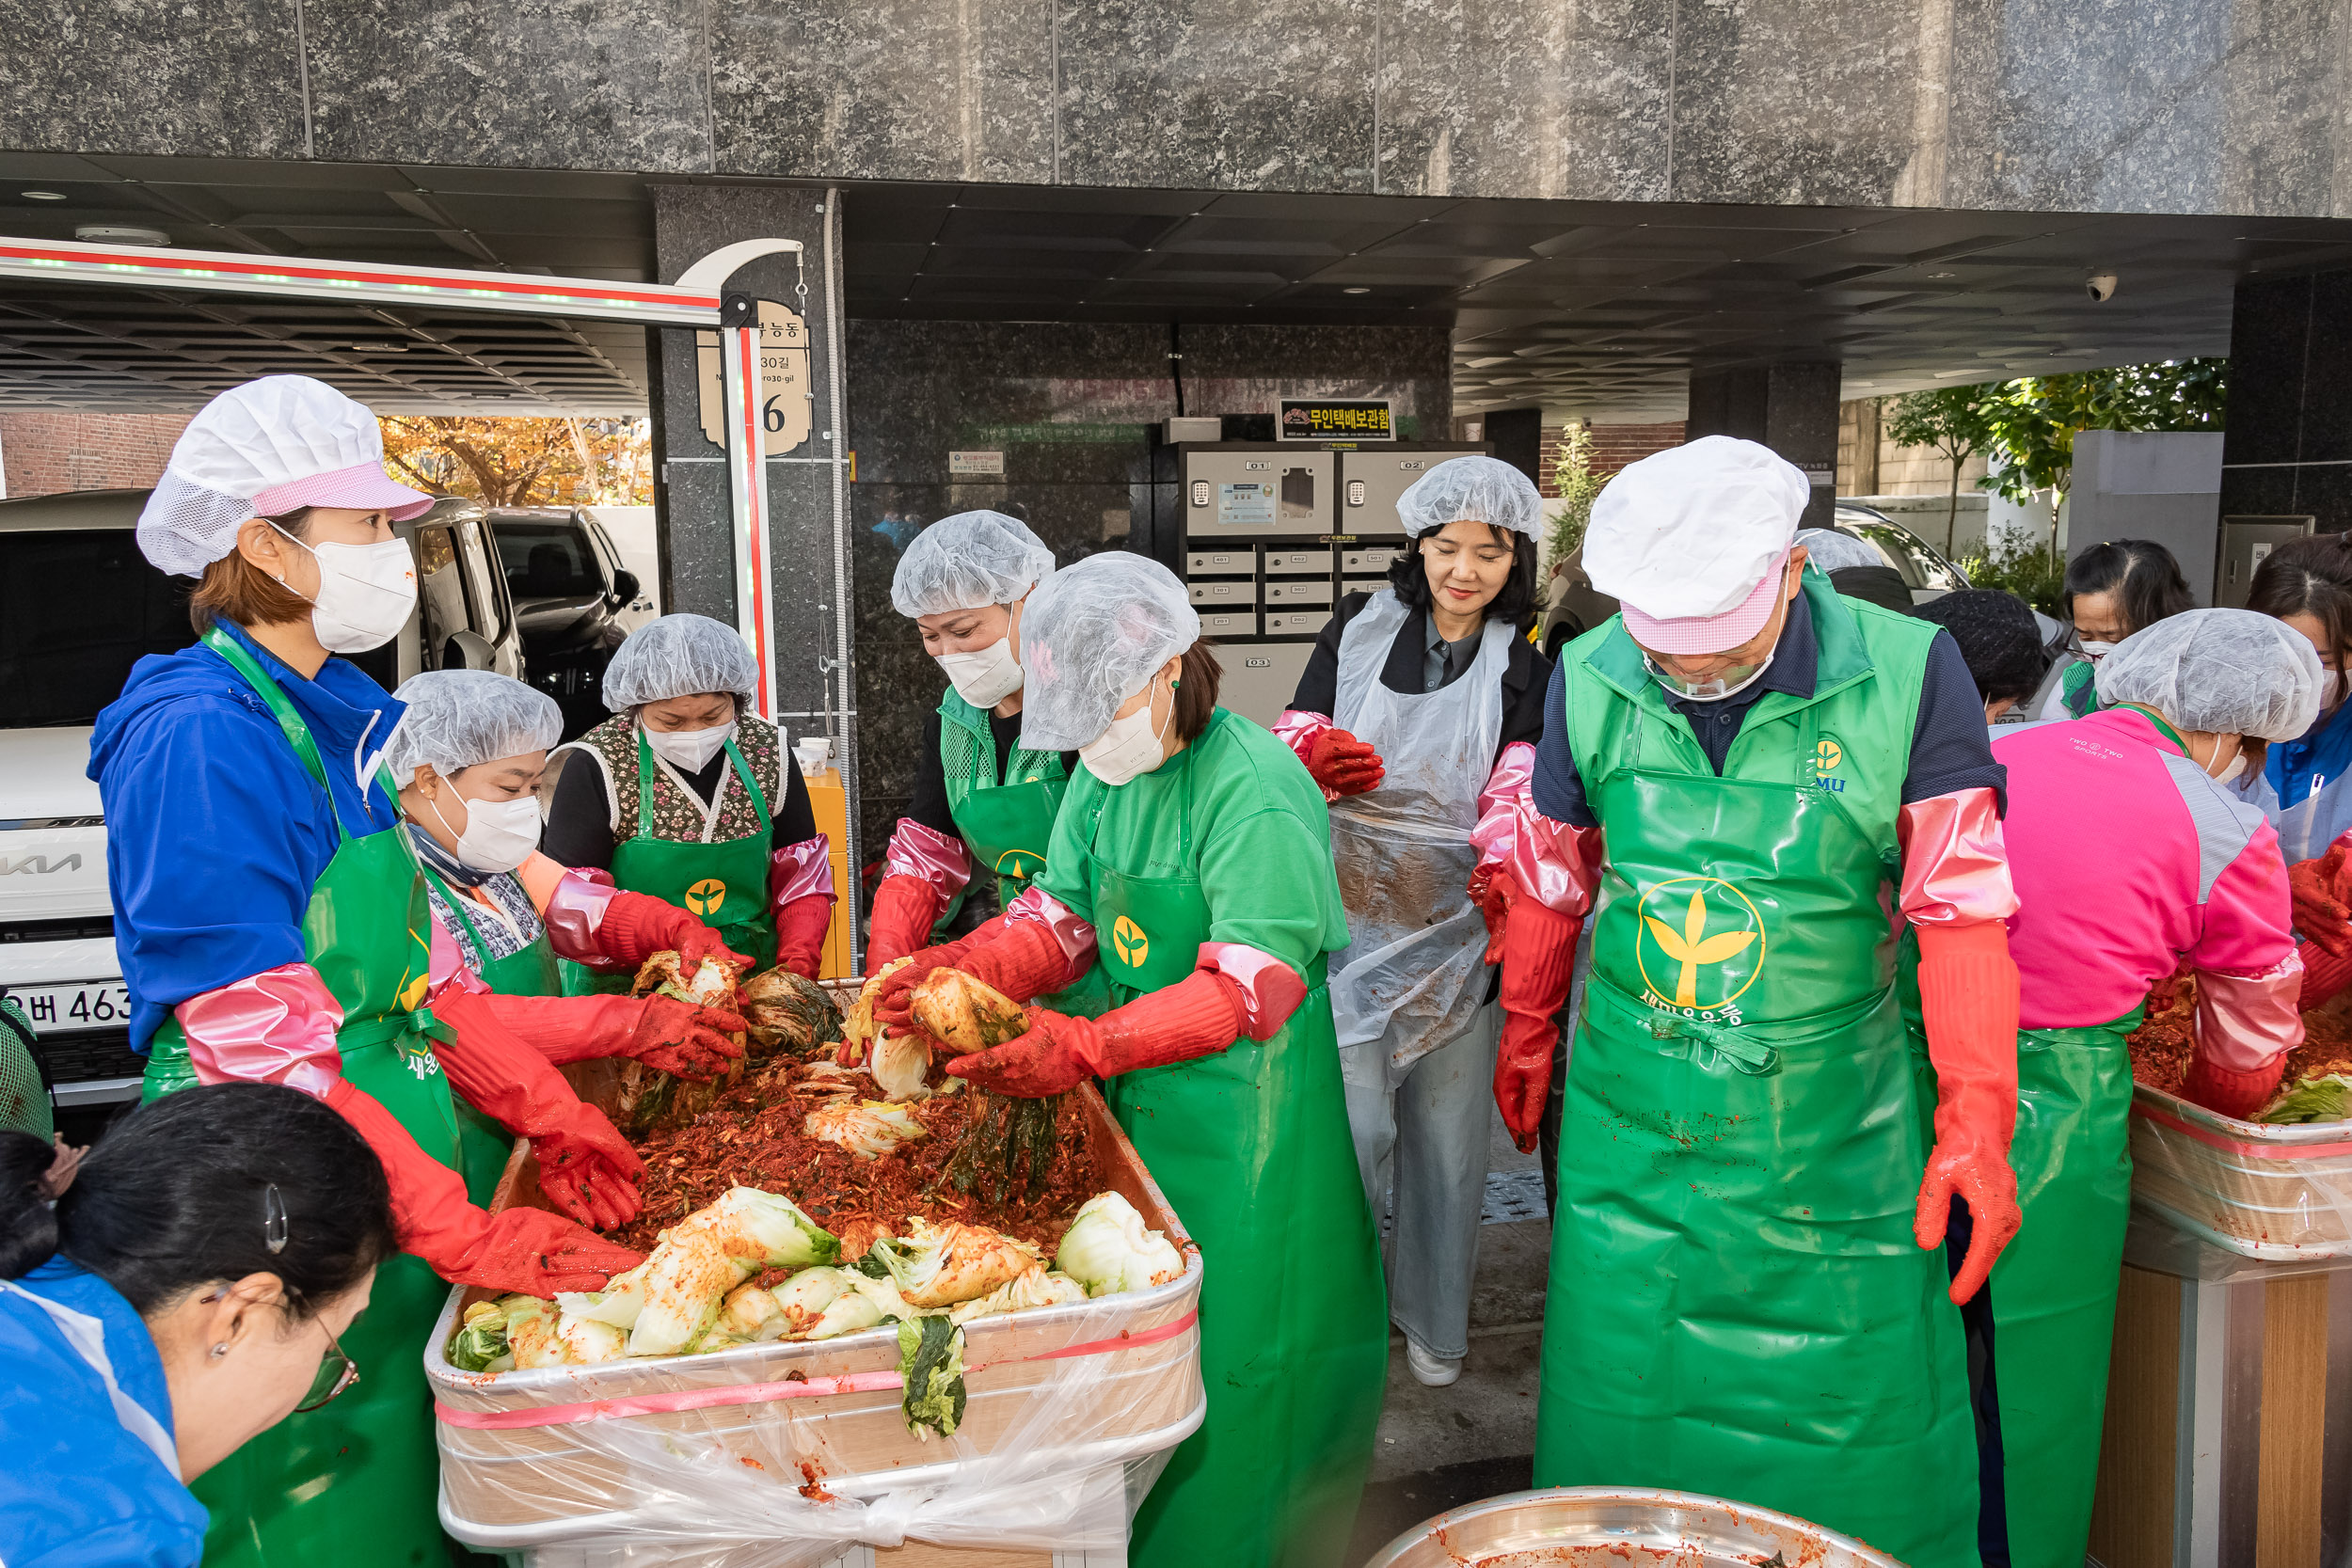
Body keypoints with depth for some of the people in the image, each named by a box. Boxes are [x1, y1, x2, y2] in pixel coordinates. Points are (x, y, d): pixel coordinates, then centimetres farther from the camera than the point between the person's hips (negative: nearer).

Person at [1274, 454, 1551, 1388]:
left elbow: (1517, 801, -8)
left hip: (1459, 928, 0)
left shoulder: (1528, 663, 1)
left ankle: (1433, 1319, 31)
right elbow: (1292, 742, 3)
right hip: (1352, 918, 0)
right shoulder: (1359, 627, 4)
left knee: (1446, 1131, 10)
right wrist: (1320, 763, -21)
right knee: (1348, 1130, -2)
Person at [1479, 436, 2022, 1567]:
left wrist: (1975, 1123, -10)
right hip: (1630, 1125, 2)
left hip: (1832, 1138, -1)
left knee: (1861, 1439, 12)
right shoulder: (1589, 679, -5)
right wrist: (1525, 1036, 19)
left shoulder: (1905, 675, -14)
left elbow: (1960, 908, -9)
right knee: (1622, 1417, 14)